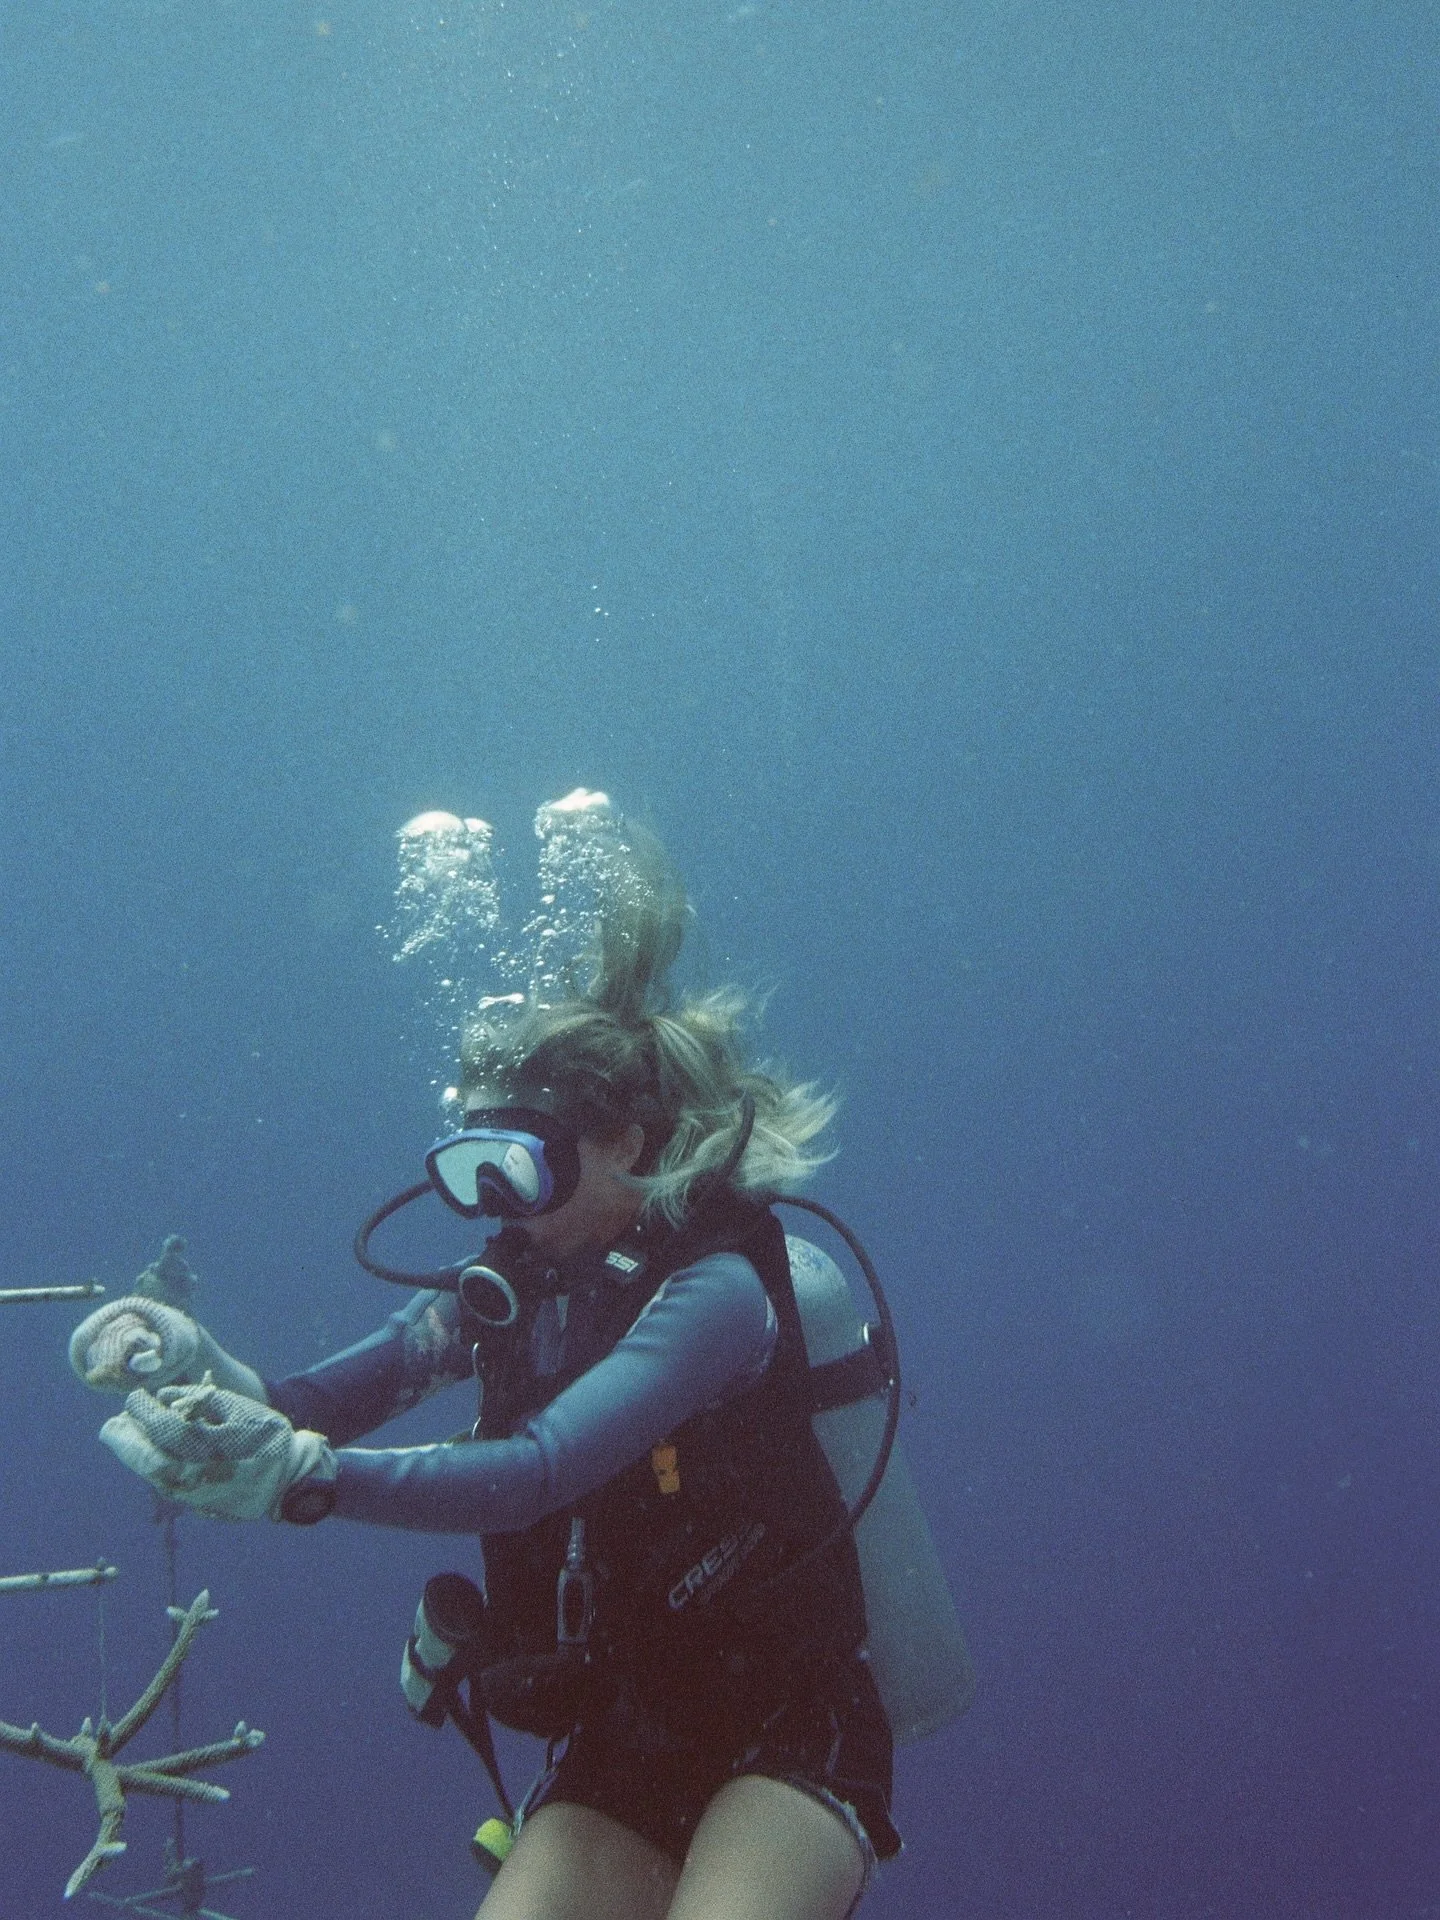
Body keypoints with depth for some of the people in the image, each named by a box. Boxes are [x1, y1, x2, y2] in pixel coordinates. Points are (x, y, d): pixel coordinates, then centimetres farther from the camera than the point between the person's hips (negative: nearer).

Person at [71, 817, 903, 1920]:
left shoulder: (711, 1289, -18)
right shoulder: (506, 1289, 1)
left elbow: (537, 1473, -32)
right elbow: (309, 1409, -9)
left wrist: (302, 1477, -45)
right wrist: (194, 1366, -31)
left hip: (788, 1740, -5)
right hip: (617, 1748, 5)